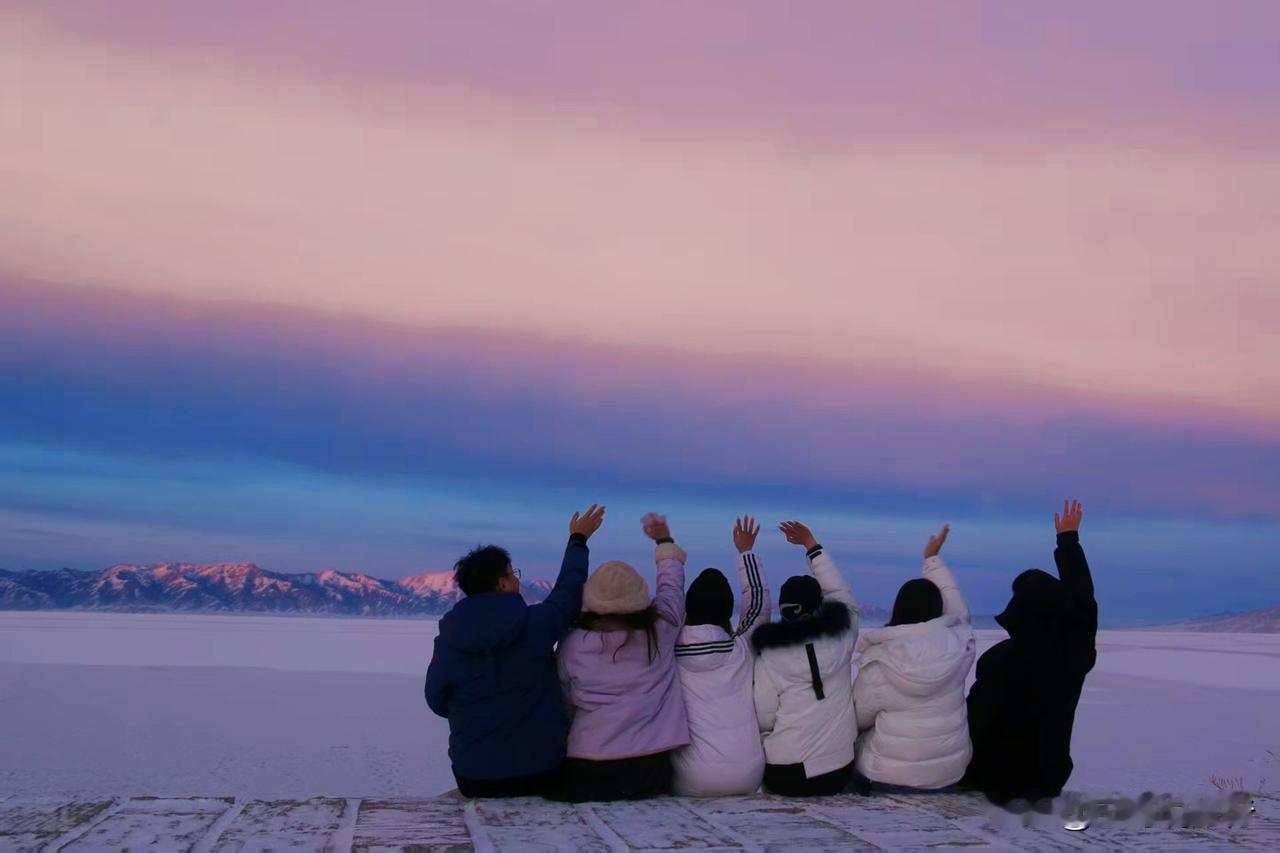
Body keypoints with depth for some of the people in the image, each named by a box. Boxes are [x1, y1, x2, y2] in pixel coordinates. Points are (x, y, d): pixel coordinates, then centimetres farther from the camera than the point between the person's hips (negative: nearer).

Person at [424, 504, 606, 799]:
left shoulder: (447, 641, -7)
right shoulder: (536, 624, -11)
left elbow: (437, 702, 5)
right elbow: (569, 591, 8)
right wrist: (578, 541, 23)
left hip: (473, 778, 1)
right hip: (541, 771, -1)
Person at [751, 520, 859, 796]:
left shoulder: (769, 656, -8)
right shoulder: (840, 639, -4)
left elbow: (764, 719, -5)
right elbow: (841, 593, 13)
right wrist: (811, 545, 18)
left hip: (785, 773, -2)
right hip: (838, 772, 2)